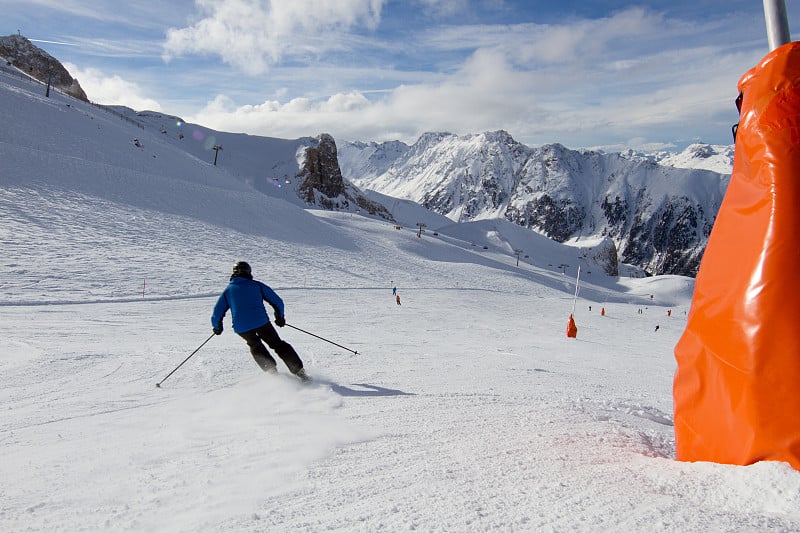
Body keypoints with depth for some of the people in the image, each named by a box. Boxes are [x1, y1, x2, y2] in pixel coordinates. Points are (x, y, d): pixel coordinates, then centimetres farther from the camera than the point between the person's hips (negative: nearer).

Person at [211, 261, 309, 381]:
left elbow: (217, 314, 17)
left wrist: (217, 327, 36)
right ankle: (299, 371, 4)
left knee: (255, 346, 27)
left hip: (241, 327, 1)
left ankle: (272, 371, 15)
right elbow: (277, 301, 12)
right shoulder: (257, 285, 15)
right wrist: (280, 317, 28)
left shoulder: (228, 290, 17)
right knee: (278, 344, 13)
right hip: (261, 321, -1)